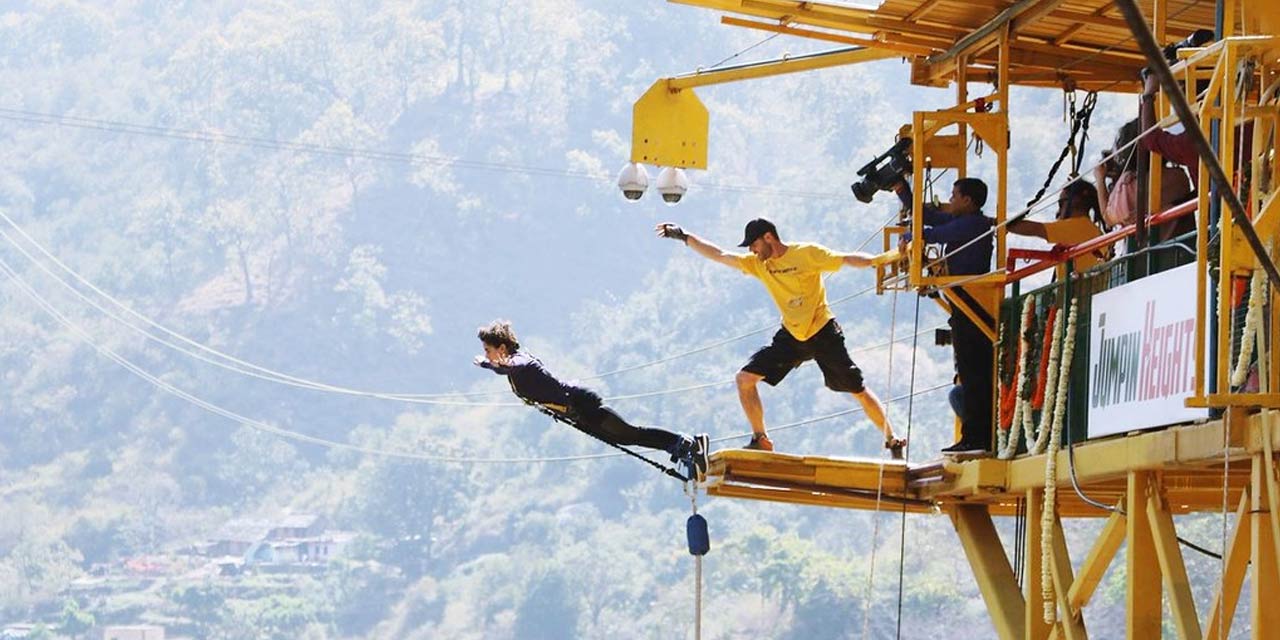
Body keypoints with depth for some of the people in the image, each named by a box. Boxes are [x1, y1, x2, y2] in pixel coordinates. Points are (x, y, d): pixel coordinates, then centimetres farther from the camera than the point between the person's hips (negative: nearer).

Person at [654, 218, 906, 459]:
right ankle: (760, 440, 6)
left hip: (823, 332, -6)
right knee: (745, 378, -4)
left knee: (858, 390, -4)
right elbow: (718, 255, 4)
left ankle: (893, 442, 11)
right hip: (790, 336, 6)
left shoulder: (808, 253, -14)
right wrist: (683, 236, 0)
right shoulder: (758, 264, 1)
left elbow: (849, 259, -18)